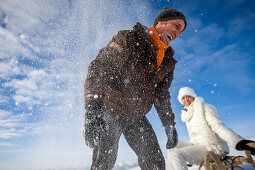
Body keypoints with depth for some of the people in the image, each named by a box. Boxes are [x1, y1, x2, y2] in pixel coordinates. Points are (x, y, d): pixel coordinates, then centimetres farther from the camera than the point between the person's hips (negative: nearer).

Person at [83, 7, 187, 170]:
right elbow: (99, 67, -19)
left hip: (136, 117, 6)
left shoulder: (168, 60, 9)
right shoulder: (129, 39, -10)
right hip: (110, 110, -5)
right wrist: (92, 105, -32)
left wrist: (169, 124, 12)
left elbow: (162, 94, 16)